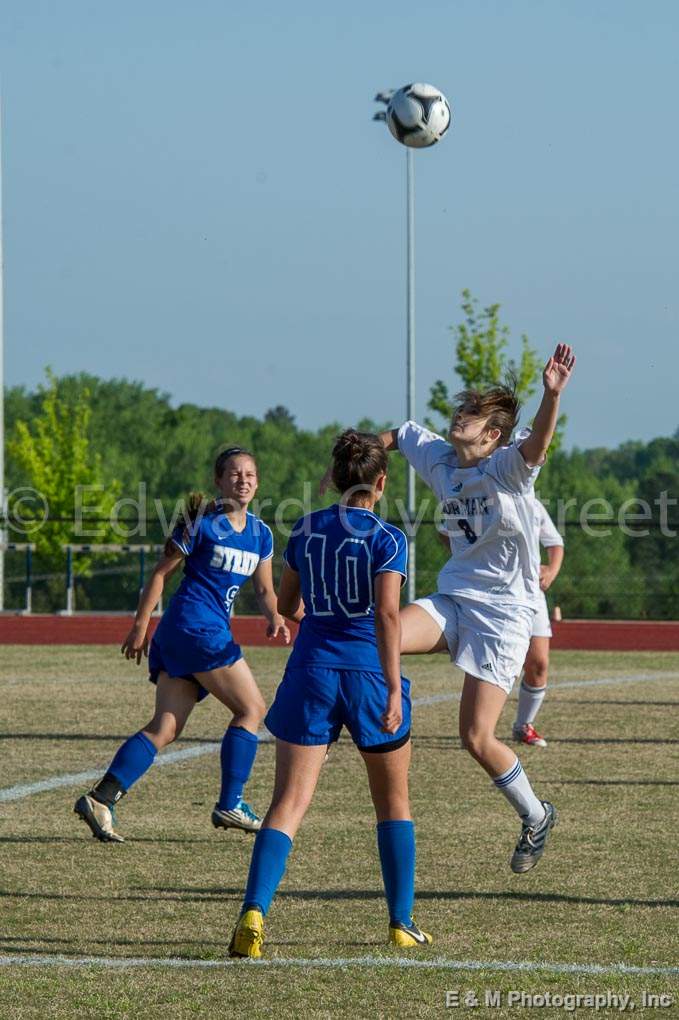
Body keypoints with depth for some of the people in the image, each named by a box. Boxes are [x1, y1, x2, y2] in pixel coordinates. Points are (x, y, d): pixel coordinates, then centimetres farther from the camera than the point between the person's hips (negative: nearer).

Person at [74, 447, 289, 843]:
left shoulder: (261, 533, 14)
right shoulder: (202, 522, -6)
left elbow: (265, 588, 21)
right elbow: (161, 573, -3)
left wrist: (275, 616, -1)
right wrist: (140, 626, -5)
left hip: (215, 631, 7)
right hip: (196, 625, -7)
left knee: (166, 728, 0)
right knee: (252, 709, -4)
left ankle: (100, 799, -7)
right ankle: (229, 806, 1)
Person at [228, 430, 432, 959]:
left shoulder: (305, 530, 6)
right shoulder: (387, 539, -7)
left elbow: (287, 606, 16)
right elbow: (387, 614, -16)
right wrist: (394, 689, -18)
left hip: (312, 672, 2)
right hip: (368, 673, -2)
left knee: (288, 804, -2)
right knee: (394, 802, 16)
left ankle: (254, 912, -21)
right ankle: (402, 923, 19)